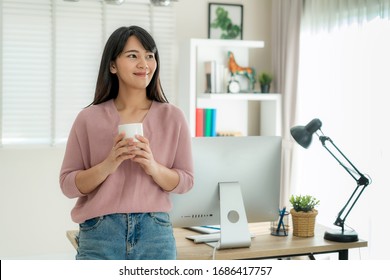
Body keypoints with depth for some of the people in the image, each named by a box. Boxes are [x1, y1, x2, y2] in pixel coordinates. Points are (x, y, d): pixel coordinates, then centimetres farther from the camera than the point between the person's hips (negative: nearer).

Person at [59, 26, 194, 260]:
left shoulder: (172, 117, 2)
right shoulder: (89, 118, 0)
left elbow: (186, 181, 3)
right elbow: (68, 184, 0)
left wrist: (153, 167, -15)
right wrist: (108, 165, -16)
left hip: (156, 234, 1)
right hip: (100, 234, -1)